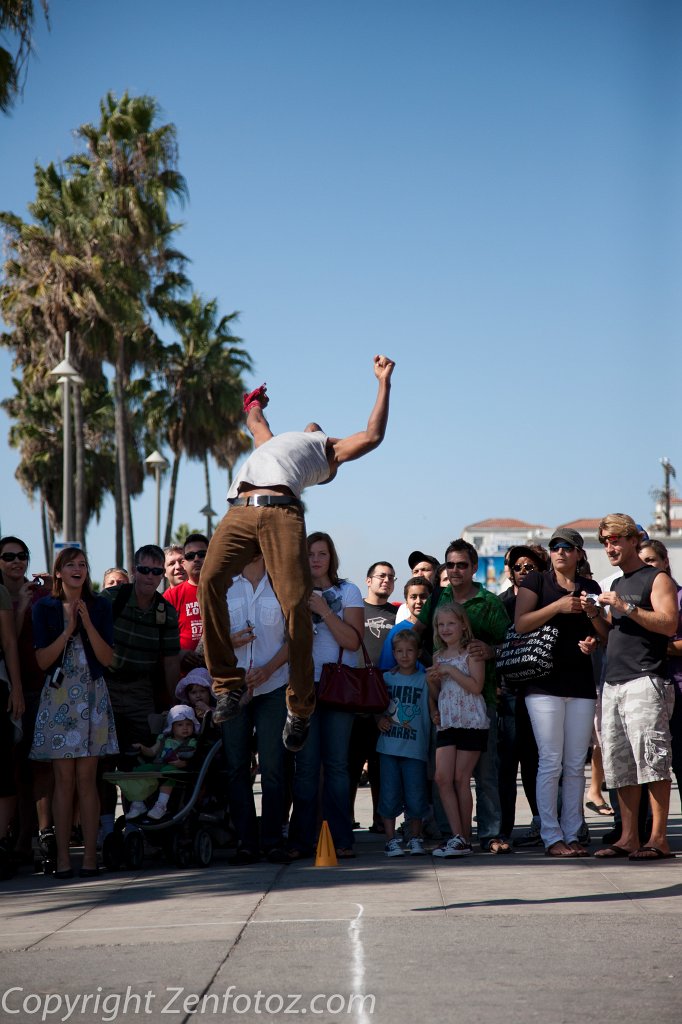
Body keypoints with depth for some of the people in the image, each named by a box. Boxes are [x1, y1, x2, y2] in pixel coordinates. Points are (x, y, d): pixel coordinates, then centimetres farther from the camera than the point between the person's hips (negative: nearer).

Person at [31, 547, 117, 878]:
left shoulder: (100, 606, 7)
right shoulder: (45, 608, 4)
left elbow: (107, 658, 0)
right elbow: (43, 660, -3)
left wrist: (88, 624, -11)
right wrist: (68, 630, -12)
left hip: (92, 695, 0)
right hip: (58, 695, 0)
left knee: (86, 777, -3)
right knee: (64, 779, -2)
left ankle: (90, 854, -2)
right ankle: (62, 856, -1)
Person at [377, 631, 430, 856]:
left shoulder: (424, 680, 2)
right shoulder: (386, 678, 9)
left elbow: (433, 708, -2)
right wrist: (379, 719, 1)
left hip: (415, 747, -2)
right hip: (389, 746, 2)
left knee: (415, 796, 0)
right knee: (389, 795, 1)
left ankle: (415, 838, 16)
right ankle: (391, 839, 11)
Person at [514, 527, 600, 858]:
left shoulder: (590, 588, 14)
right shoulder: (536, 582, 3)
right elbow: (521, 623, -9)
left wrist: (594, 641, 0)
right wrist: (558, 606, -18)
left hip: (581, 682, 4)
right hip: (544, 683, -4)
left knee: (576, 764, 5)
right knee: (551, 762, -7)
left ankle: (572, 835, 10)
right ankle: (552, 837, -3)